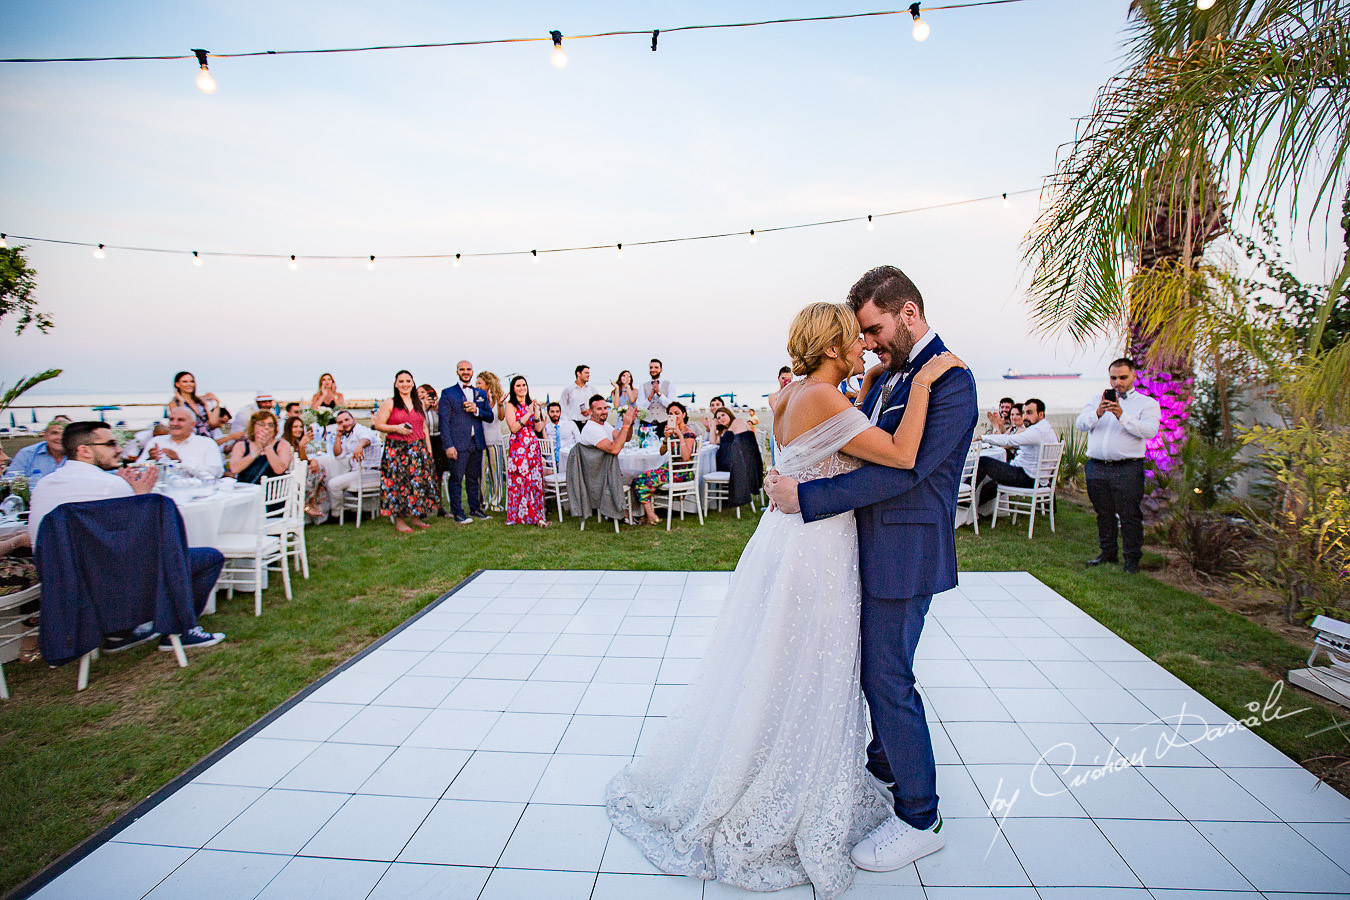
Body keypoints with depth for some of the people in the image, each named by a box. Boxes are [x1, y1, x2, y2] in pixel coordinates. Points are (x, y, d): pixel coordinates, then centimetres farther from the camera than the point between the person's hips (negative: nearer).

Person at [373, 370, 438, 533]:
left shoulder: (418, 404, 14)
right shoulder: (390, 403, 1)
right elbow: (378, 424, -3)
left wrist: (429, 449, 12)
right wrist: (396, 428, -18)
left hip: (418, 449, 5)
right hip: (396, 449, -5)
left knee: (418, 481, 3)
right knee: (398, 483, -6)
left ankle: (415, 516, 15)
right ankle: (399, 521, 1)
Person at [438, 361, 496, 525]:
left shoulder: (481, 393, 15)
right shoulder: (448, 393, 1)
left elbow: (490, 417, 12)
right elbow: (444, 421, -5)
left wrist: (476, 410, -9)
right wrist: (448, 445, -12)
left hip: (476, 443, 4)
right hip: (458, 443, -4)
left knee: (474, 478, 11)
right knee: (456, 478, -3)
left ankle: (475, 508, 20)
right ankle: (457, 512, 3)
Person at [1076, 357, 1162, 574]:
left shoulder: (1147, 403, 5)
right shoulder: (1097, 401, 16)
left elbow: (1150, 430, -12)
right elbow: (1080, 424, 1)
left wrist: (1122, 416, -22)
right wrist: (1098, 413, -18)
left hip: (1127, 469, -3)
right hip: (1096, 467, 4)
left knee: (1130, 515, -2)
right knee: (1103, 513, 12)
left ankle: (1132, 558, 9)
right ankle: (1107, 552, 25)